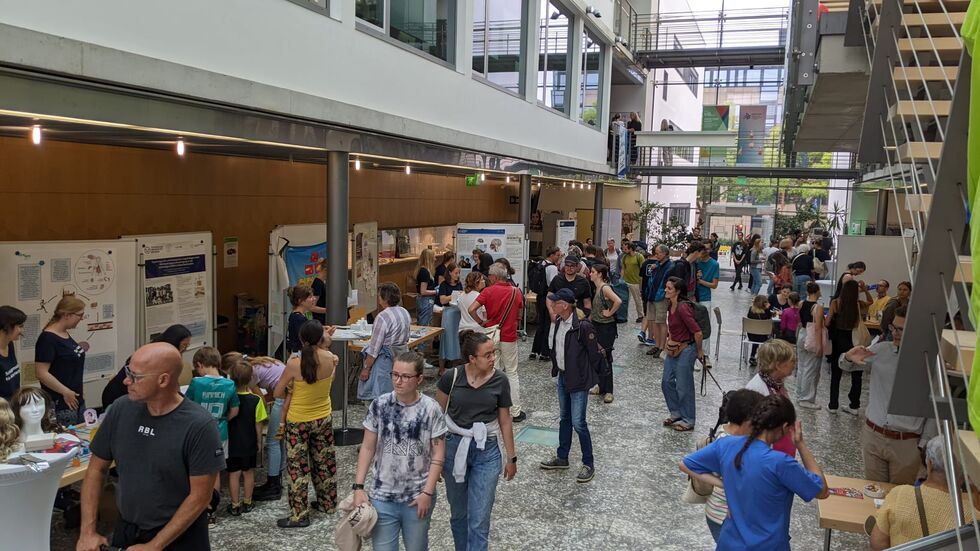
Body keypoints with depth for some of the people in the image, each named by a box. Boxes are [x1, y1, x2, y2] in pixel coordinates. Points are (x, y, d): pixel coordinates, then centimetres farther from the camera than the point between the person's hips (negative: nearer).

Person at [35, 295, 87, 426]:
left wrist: (80, 351, 10)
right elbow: (41, 373, -20)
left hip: (77, 400, 9)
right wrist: (65, 392, -19)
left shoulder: (65, 334, 11)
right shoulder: (48, 338, -15)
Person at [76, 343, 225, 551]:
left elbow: (200, 496, -18)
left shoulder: (199, 425, -22)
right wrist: (87, 532, -4)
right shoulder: (121, 409, -8)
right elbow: (96, 470, 2)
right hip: (126, 530, 5)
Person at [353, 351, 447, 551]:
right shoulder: (379, 405, -6)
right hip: (382, 497, 1)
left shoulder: (431, 409, -9)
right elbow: (367, 448, 0)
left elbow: (438, 455, -6)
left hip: (418, 497, 0)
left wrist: (427, 492, -11)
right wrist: (358, 486, -5)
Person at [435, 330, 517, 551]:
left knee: (479, 520, -2)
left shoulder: (500, 380, -8)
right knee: (458, 513, 16)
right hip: (455, 447, 1)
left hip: (487, 451, 0)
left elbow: (505, 420, 2)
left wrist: (511, 457, 6)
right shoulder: (451, 378, -11)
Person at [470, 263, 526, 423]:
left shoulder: (488, 291, -10)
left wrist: (482, 322, -4)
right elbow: (519, 315, 5)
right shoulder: (516, 292, -4)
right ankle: (515, 412, 11)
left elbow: (472, 309, -19)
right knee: (512, 373, 9)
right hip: (509, 337, 0)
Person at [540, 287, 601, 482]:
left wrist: (585, 376, -5)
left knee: (578, 423, -3)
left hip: (578, 380, -8)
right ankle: (562, 458, 33)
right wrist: (556, 370, 13)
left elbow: (594, 355, -15)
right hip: (562, 377, 8)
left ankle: (588, 464, 12)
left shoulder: (583, 327, -23)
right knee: (564, 419, 19)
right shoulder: (559, 323, 2)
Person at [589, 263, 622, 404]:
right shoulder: (597, 288, 9)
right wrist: (590, 319, 15)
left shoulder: (605, 288, -18)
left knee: (605, 358, -2)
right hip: (596, 325, 9)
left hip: (606, 327, -9)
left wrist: (610, 313, -21)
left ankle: (608, 391, 6)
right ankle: (601, 387, 26)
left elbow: (618, 301, -33)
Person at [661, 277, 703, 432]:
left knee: (684, 387, 3)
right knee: (667, 382, 15)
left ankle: (688, 420, 18)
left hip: (685, 350, -9)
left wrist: (699, 351, -11)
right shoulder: (671, 306, 4)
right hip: (672, 349, 9)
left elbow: (698, 333, -25)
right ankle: (676, 413, 32)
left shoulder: (683, 308, -25)